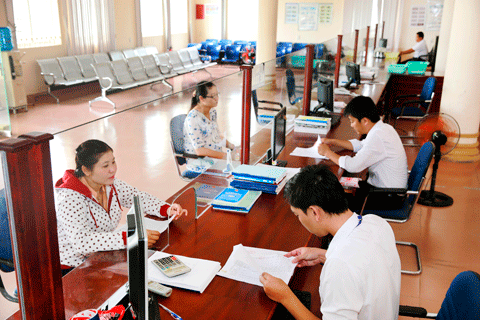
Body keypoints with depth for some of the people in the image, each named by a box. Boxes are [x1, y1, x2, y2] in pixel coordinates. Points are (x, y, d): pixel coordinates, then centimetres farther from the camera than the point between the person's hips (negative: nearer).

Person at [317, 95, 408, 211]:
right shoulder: (384, 128, 3)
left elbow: (353, 166, -31)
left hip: (389, 197, -9)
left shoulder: (378, 137, -28)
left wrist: (328, 152, -17)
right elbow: (361, 145, 17)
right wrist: (333, 141, 8)